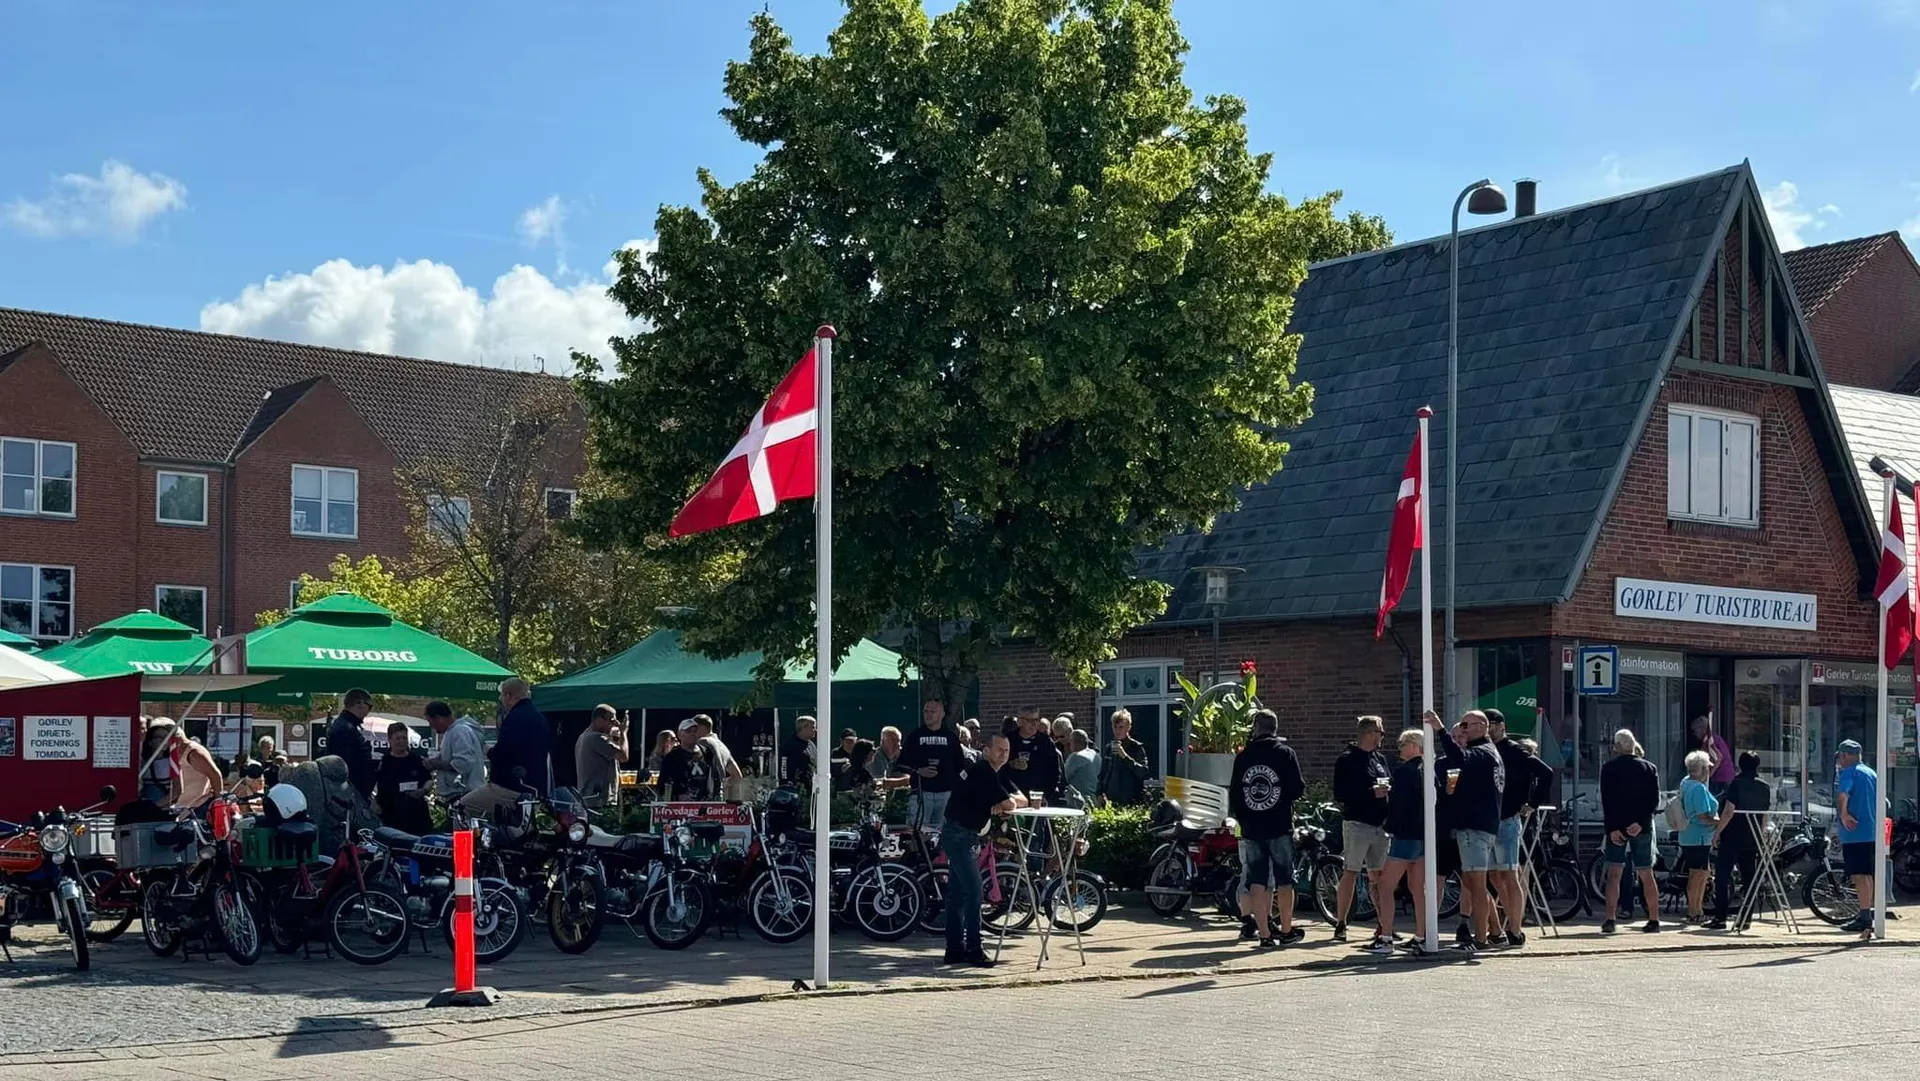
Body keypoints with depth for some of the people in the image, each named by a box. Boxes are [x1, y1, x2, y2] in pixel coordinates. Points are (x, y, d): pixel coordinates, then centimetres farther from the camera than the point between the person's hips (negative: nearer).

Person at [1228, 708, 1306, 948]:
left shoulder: (1243, 756, 3)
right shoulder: (1285, 753, -4)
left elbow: (1234, 793, 5)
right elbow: (1297, 789, -6)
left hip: (1251, 829, 2)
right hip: (1280, 827, -2)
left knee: (1256, 882, 4)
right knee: (1284, 881, 9)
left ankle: (1264, 935, 2)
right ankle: (1286, 932, 15)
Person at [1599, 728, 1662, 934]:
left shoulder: (1609, 769, -1)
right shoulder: (1649, 768, 8)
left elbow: (1606, 801, -8)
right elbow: (1654, 800, -2)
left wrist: (1612, 828, -11)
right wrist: (1640, 822, -10)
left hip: (1616, 826, -2)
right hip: (1642, 827, 3)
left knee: (1614, 874, -3)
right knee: (1646, 874, 10)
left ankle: (1609, 920, -13)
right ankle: (1654, 919, 12)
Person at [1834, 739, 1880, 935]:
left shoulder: (1849, 773, -9)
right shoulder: (1872, 773, 17)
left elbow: (1842, 795, -28)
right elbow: (1880, 801, 24)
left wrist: (1843, 815, -18)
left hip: (1855, 833, -9)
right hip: (1872, 833, 9)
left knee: (1859, 876, -9)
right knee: (1867, 875, 15)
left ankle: (1864, 919, -13)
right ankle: (1868, 914, 22)